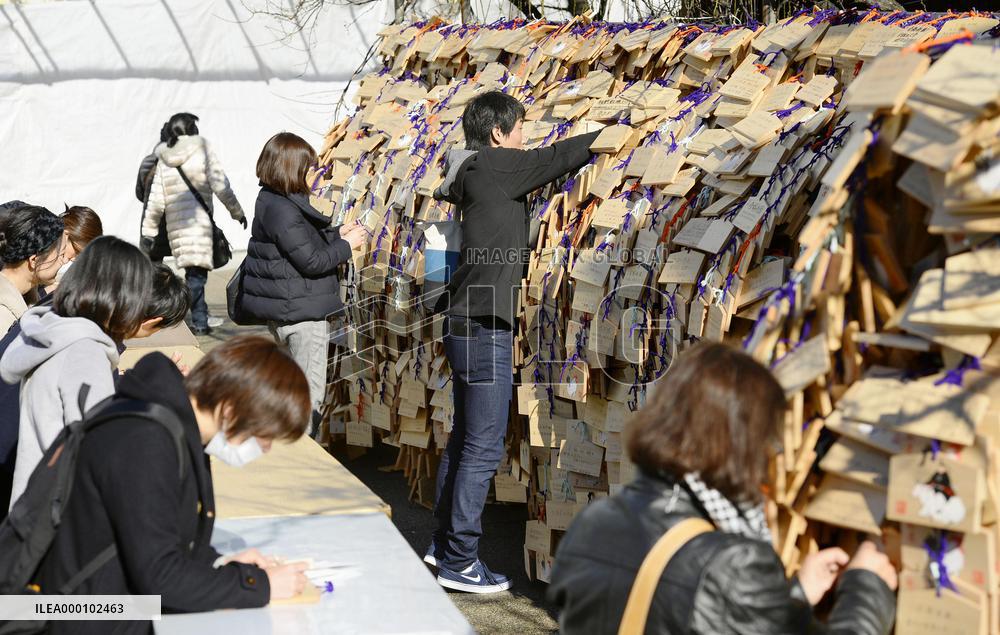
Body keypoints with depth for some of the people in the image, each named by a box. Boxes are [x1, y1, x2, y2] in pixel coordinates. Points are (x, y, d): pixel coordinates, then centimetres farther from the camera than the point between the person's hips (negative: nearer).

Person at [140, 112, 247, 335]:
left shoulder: (163, 161, 10)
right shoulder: (202, 151, -1)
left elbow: (156, 202, 8)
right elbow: (220, 186, -5)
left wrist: (148, 233, 13)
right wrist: (237, 212, 6)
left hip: (175, 226, 4)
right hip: (200, 222, -4)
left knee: (192, 270, 8)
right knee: (197, 271, -4)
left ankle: (200, 318, 11)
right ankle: (199, 321, -6)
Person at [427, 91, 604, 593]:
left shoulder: (478, 175, 14)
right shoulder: (494, 166, -11)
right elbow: (558, 158, -10)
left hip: (466, 326, 10)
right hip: (484, 330, -10)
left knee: (464, 439, 18)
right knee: (483, 447, -4)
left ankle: (444, 543, 27)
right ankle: (459, 562, 2)